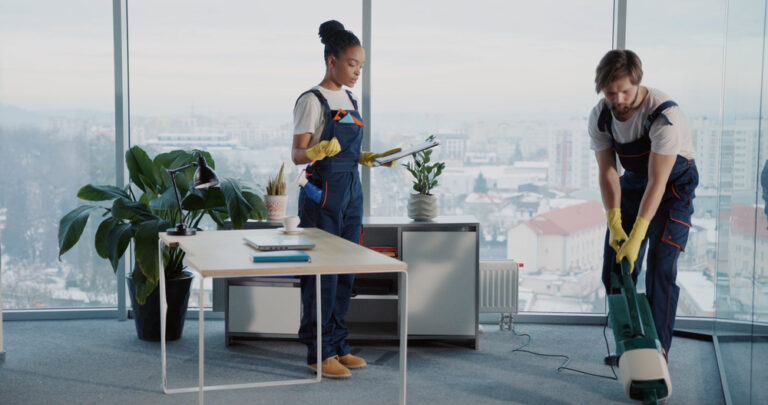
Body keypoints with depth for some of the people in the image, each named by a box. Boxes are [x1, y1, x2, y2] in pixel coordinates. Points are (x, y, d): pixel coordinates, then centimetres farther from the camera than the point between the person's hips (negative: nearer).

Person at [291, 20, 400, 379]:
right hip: (323, 192, -8)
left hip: (351, 191, 8)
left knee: (345, 272, 11)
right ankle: (318, 352, 5)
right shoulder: (313, 100, -10)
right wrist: (318, 151, -32)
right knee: (323, 272, -4)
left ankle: (338, 345, 20)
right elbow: (297, 154, -13)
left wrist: (367, 159, 6)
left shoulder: (350, 100, 14)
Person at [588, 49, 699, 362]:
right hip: (633, 182, 6)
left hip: (674, 185, -5)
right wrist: (614, 223, -24)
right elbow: (607, 171, -12)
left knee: (660, 268, -15)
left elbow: (657, 182, -34)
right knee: (615, 269, 3)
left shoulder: (664, 114, -33)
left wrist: (636, 237, -37)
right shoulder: (600, 117, -15)